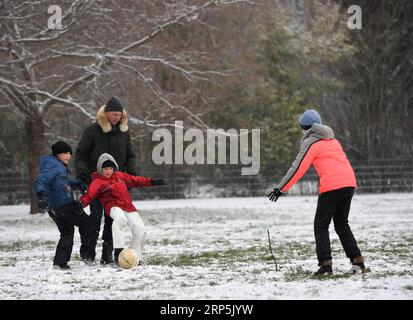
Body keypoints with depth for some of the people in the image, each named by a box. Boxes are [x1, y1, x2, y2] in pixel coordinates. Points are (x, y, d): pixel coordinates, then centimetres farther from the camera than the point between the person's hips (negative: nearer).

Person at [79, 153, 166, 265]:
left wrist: (152, 182, 26)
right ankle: (118, 250, -37)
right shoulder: (98, 182, 0)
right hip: (114, 206, -6)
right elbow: (89, 195, -14)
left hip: (128, 206, 6)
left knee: (140, 229, -5)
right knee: (119, 218, -39)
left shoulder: (120, 176, 19)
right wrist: (82, 203, -34)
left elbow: (135, 180, 27)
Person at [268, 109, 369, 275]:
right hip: (349, 182, 7)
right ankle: (357, 261, 7)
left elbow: (298, 169, -4)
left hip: (331, 186, -7)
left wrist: (281, 189, -1)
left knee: (321, 225, 2)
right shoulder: (332, 140, 24)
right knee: (342, 224, 16)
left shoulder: (311, 143, 1)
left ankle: (326, 263, -10)